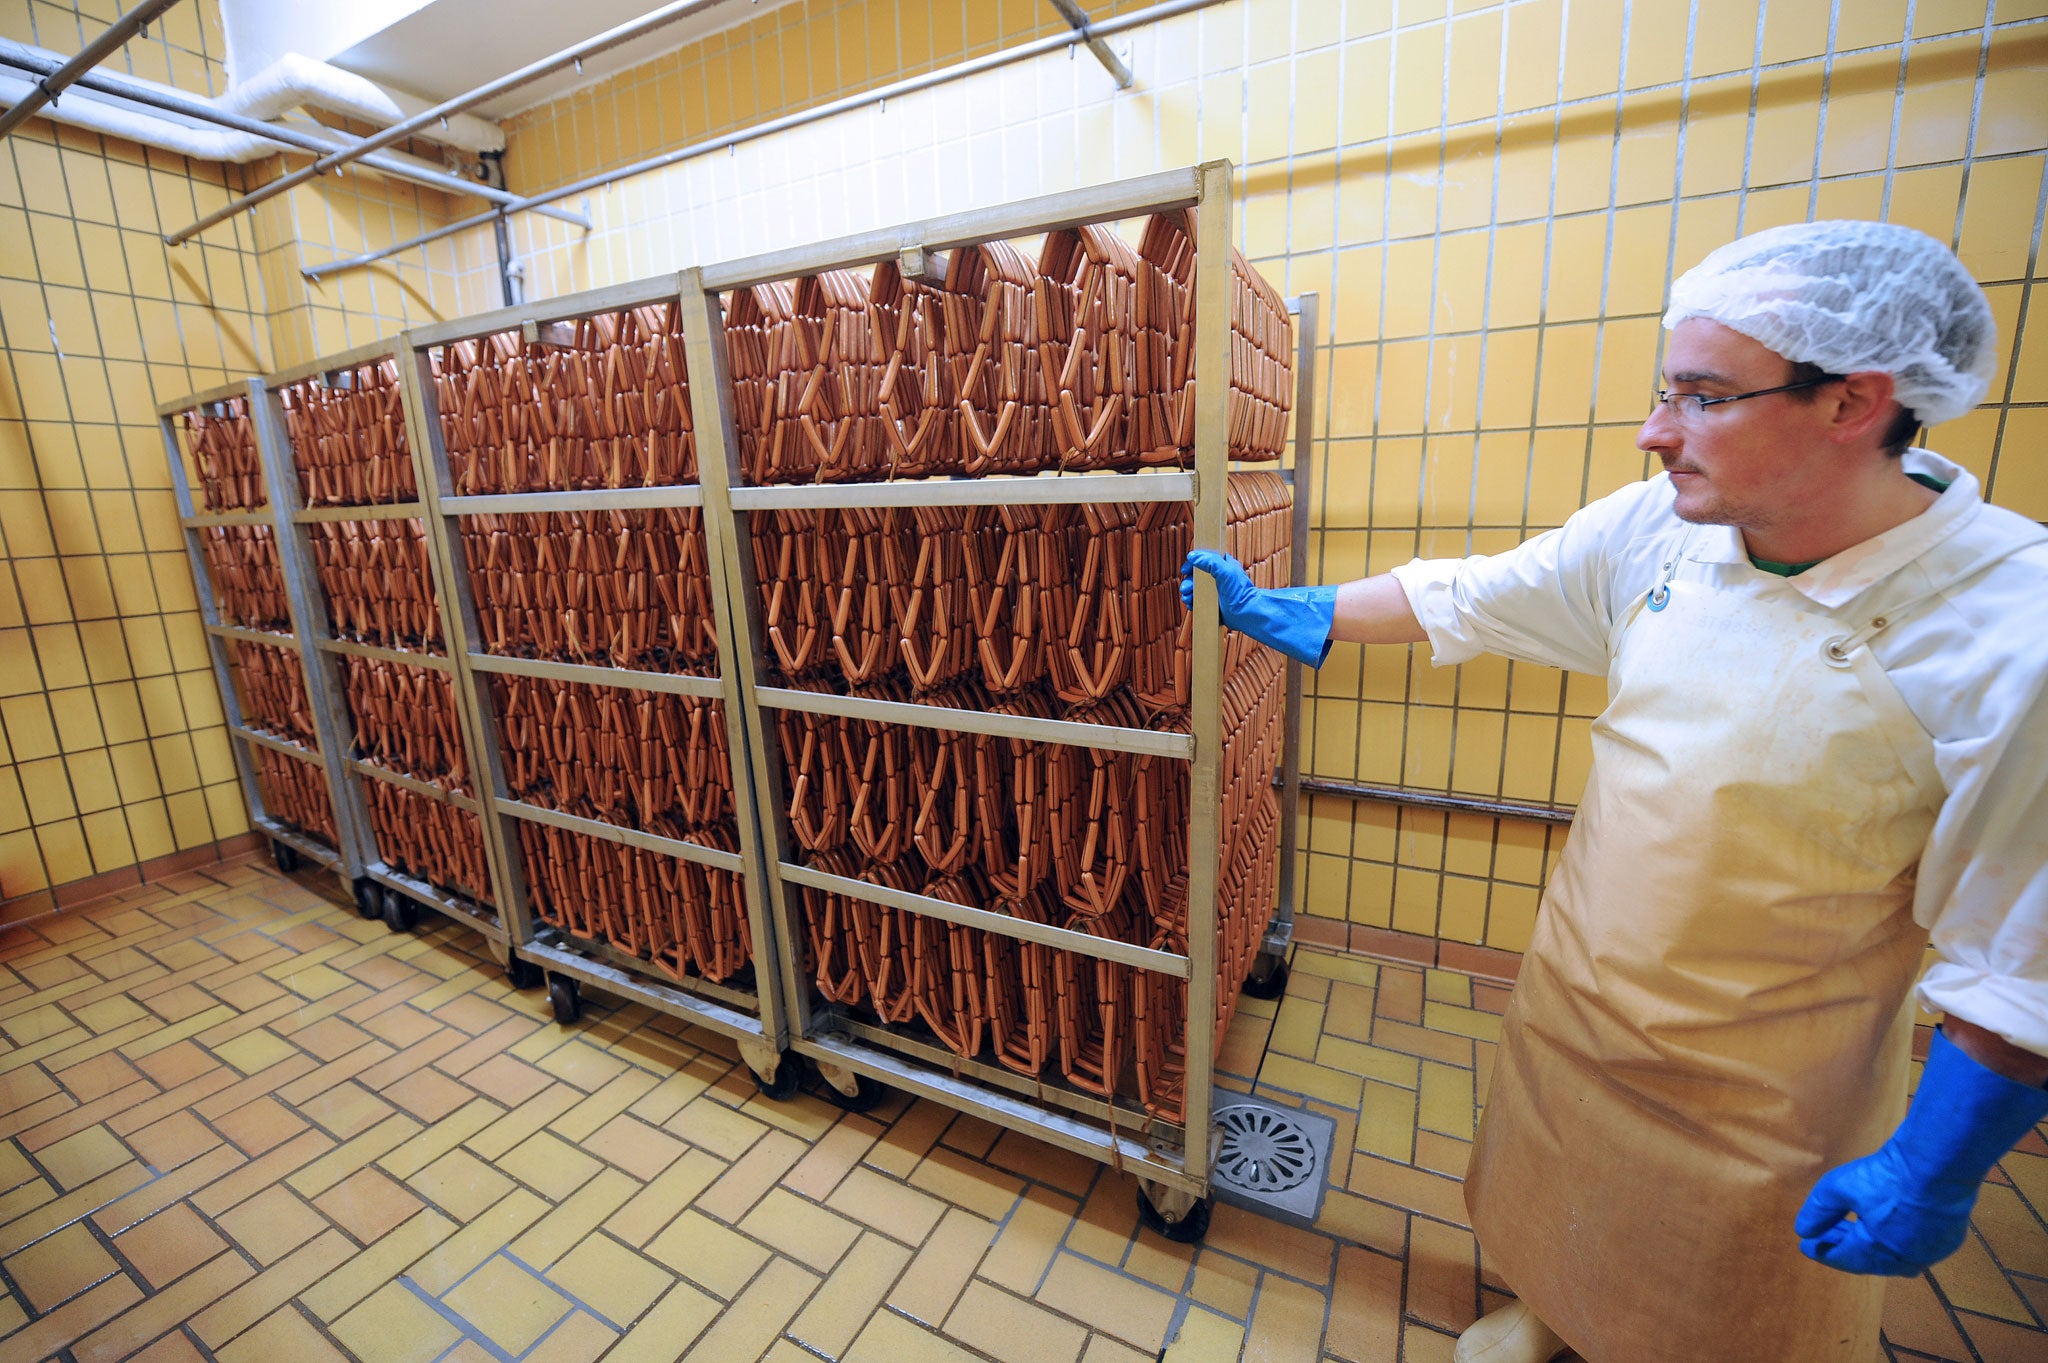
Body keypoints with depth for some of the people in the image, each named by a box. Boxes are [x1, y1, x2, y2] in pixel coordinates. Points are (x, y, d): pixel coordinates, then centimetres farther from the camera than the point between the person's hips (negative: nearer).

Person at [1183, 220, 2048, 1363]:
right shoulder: (1655, 528, -12)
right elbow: (1464, 599, -2)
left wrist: (1939, 1168, -13)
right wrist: (1279, 612, 0)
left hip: (1767, 1097, -4)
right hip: (1570, 1007, 5)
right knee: (1557, 1223, 30)